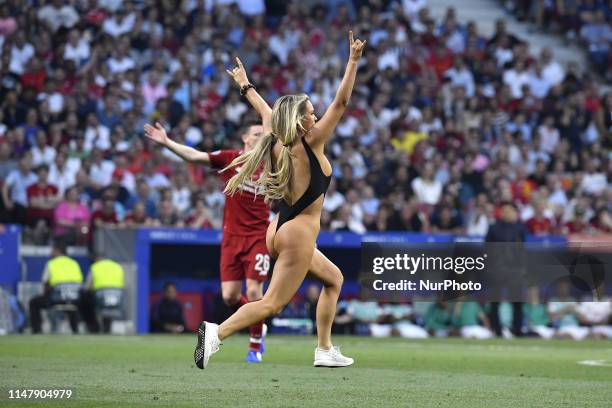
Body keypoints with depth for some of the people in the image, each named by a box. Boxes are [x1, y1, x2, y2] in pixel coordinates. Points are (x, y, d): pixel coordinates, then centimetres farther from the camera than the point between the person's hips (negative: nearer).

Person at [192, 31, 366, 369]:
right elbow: (341, 102, -15)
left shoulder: (276, 143, 4)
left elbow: (266, 112, 23)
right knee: (272, 303, -11)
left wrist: (245, 85, 38)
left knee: (333, 278, 23)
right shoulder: (309, 145, -12)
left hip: (280, 231, 9)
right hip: (298, 235, -9)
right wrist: (353, 61, -15)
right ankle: (217, 332, -26)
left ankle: (325, 351, 20)